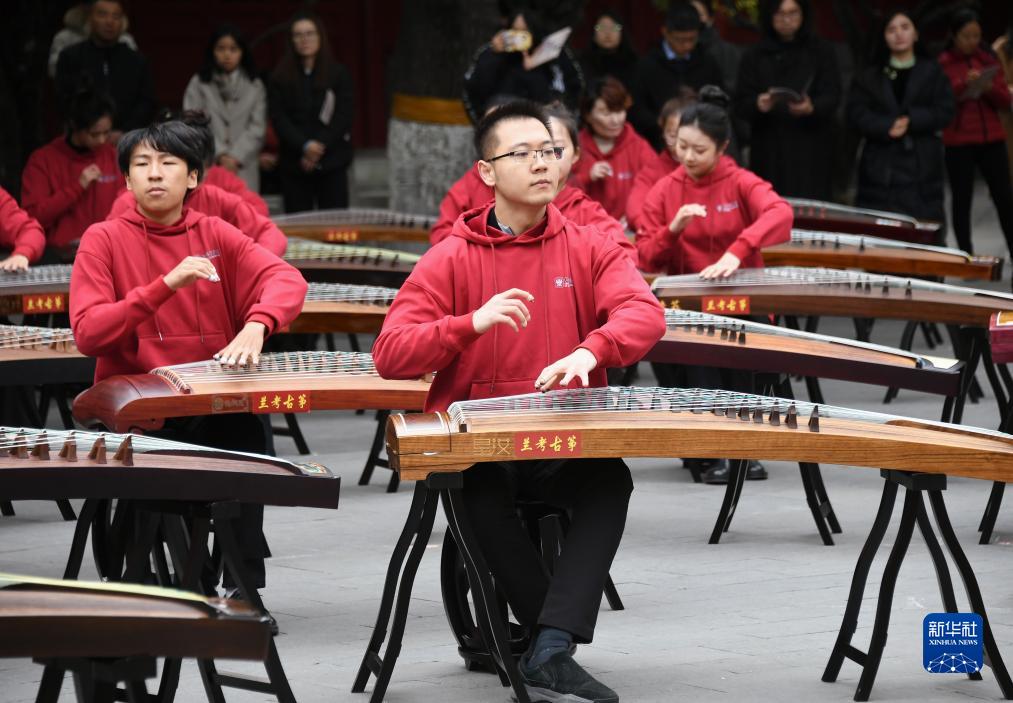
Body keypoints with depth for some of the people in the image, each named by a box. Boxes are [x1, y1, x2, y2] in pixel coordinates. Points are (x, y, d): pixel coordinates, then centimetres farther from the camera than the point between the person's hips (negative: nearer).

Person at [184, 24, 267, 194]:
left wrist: (236, 157, -9)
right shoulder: (198, 84, 9)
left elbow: (257, 128, 4)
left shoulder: (255, 86, 12)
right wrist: (220, 155, -11)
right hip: (207, 169, -1)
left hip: (243, 171, 1)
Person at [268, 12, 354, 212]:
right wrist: (305, 145, -16)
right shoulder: (279, 79, 6)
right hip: (294, 165, 1)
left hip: (331, 163, -1)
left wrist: (320, 146, -13)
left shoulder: (339, 74, 5)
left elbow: (344, 116, -2)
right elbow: (279, 119, -2)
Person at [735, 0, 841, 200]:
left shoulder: (822, 52, 8)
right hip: (768, 151, 1)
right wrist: (758, 105, -20)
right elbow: (741, 103, 4)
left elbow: (832, 98, -1)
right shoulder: (755, 55, 10)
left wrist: (811, 108, -24)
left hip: (810, 149, -1)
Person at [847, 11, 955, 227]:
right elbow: (856, 113, 1)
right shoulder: (869, 76, 14)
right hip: (880, 166, 1)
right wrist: (887, 127, -16)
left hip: (922, 163, 0)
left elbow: (944, 112, 2)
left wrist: (911, 121, -14)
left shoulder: (932, 72, 12)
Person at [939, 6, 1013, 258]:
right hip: (958, 143, -3)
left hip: (991, 140, 3)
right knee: (962, 199, -1)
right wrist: (963, 84, -21)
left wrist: (991, 88, -12)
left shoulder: (989, 60, 10)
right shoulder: (941, 64, 0)